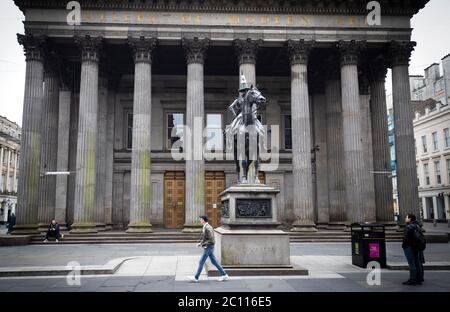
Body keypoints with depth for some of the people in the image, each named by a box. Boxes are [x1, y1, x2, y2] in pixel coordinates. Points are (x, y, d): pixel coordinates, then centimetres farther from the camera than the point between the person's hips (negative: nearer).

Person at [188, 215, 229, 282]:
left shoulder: (207, 228, -20)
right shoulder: (207, 227, 11)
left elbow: (211, 239, -23)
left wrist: (203, 244, -15)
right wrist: (200, 243, 11)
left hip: (208, 247, -10)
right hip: (209, 247, 10)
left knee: (201, 262, -1)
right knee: (214, 261, 13)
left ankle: (196, 278, 8)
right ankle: (224, 275, 15)